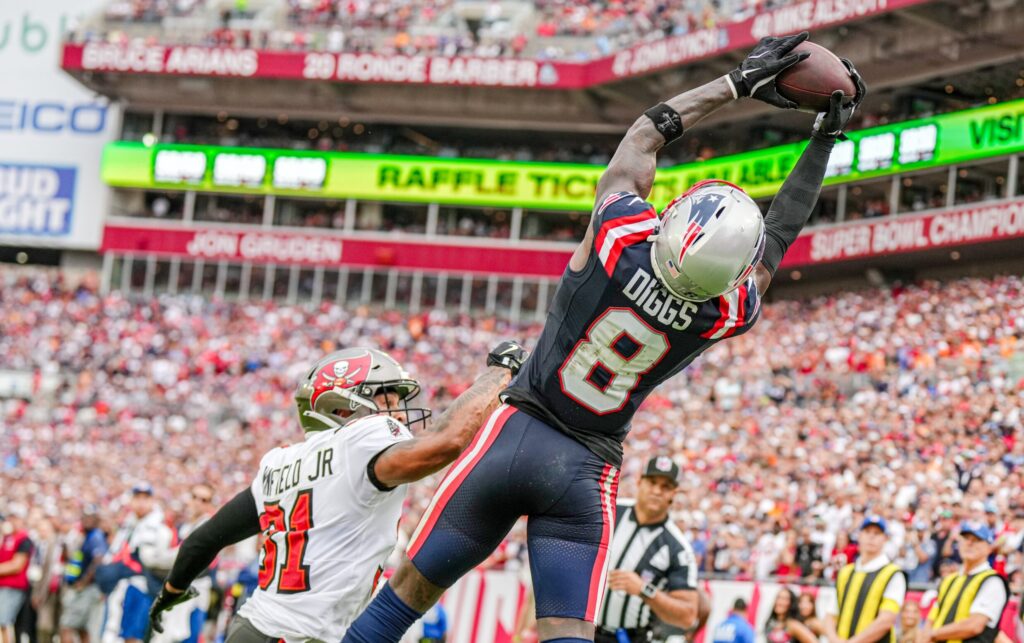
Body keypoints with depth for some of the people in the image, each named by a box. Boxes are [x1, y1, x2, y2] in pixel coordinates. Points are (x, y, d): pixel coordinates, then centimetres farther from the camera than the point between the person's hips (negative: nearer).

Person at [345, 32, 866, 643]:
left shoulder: (622, 233, -17)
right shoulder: (728, 313, -12)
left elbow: (646, 132, 1)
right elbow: (778, 236, 8)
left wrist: (736, 82, 10)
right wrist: (827, 135, 17)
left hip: (518, 432, 0)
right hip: (589, 467, 0)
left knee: (413, 587, 8)